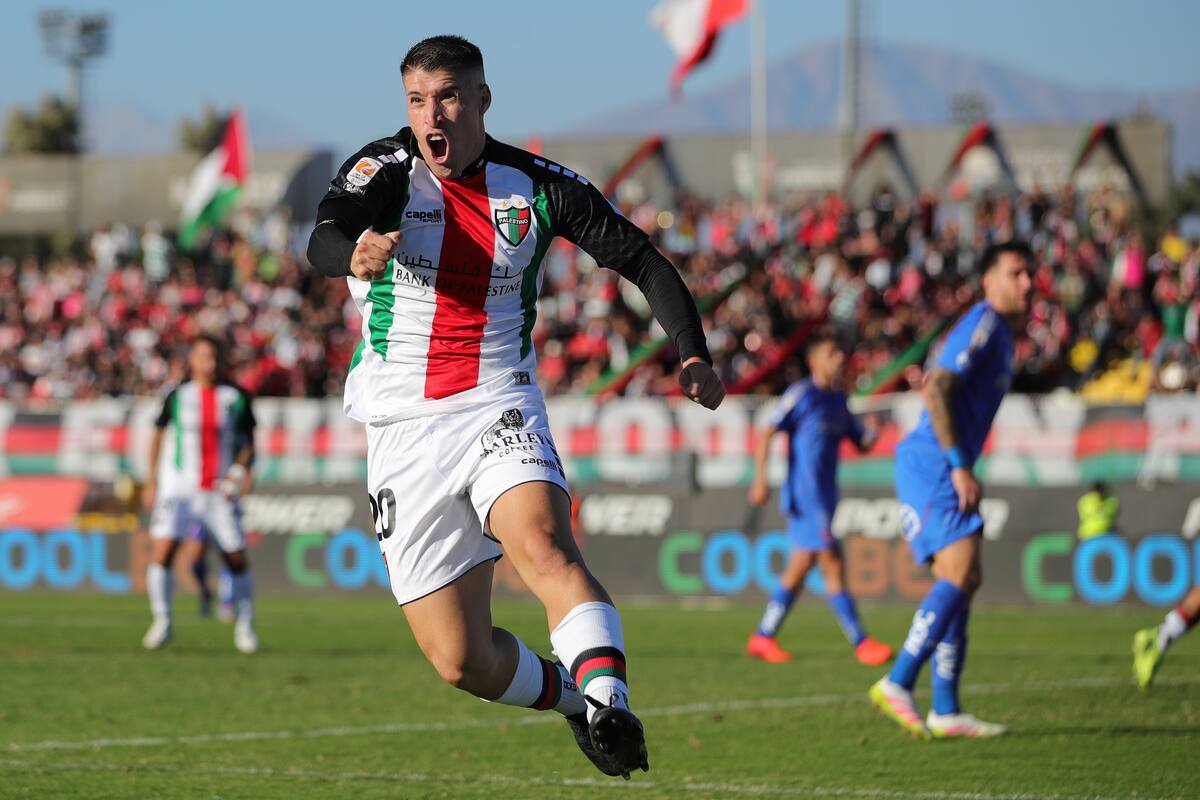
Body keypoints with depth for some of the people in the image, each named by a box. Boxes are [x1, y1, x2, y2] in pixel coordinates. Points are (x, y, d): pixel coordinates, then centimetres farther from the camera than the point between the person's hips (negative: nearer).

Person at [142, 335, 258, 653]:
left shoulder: (236, 398, 2)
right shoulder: (178, 396, 1)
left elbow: (248, 442, 9)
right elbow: (159, 434, 13)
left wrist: (241, 469, -9)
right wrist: (152, 481, 12)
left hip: (219, 492, 1)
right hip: (177, 488, -1)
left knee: (237, 560, 0)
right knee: (162, 553, -14)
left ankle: (245, 627, 16)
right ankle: (162, 621, 2)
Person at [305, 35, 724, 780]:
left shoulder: (538, 186, 1)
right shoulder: (387, 169, -4)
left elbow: (645, 262, 8)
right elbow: (322, 242, -24)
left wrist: (693, 354, -7)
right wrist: (356, 254, -49)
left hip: (499, 411, 0)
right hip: (404, 431, 0)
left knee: (542, 543, -34)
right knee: (460, 660, -1)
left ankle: (609, 702, -46)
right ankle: (574, 695, 27)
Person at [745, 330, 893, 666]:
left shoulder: (838, 400, 16)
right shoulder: (801, 395, -7)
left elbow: (861, 443, 21)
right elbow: (767, 433, -11)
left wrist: (873, 433, -2)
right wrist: (761, 479, -20)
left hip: (825, 498, 9)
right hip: (805, 497, -9)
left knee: (800, 568, 11)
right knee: (833, 566, -10)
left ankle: (763, 637, 18)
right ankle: (861, 643, -11)